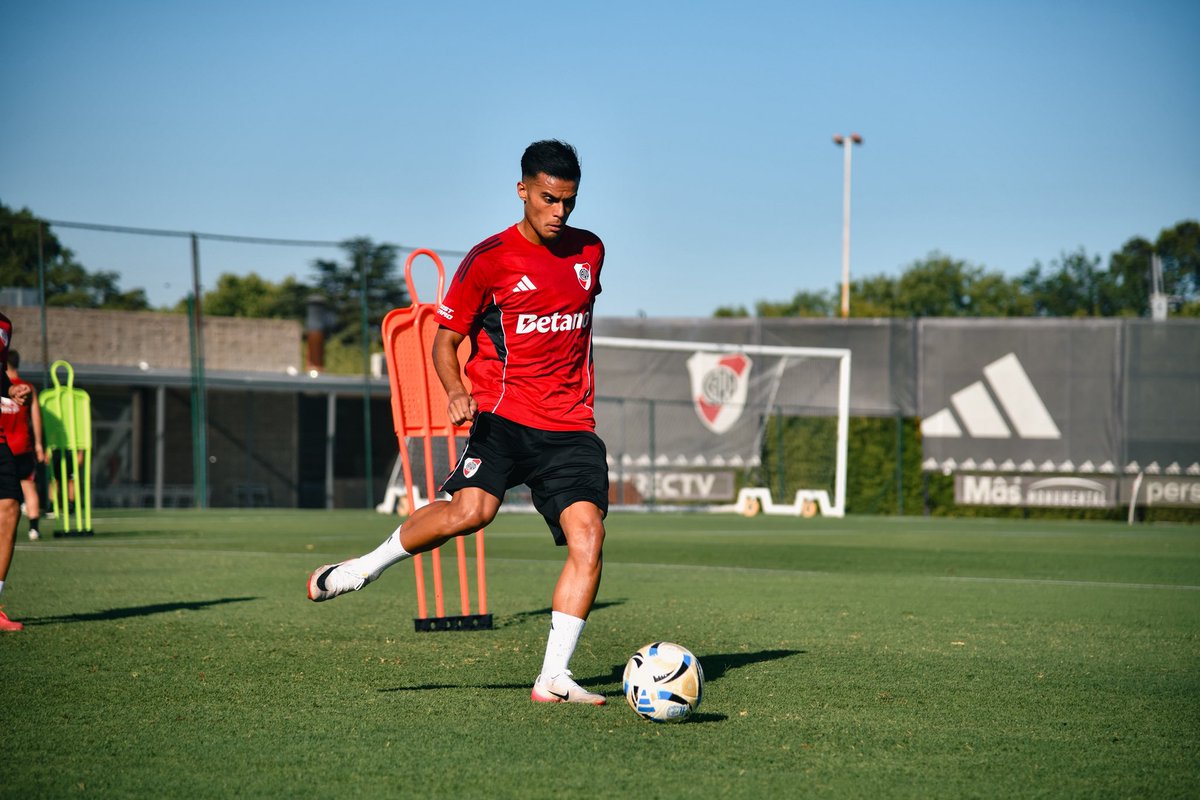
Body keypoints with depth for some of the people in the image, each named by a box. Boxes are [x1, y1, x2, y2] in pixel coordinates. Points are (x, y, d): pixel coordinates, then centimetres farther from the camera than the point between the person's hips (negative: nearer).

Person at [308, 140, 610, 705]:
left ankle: (553, 678, -13)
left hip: (572, 429, 4)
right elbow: (445, 341, 3)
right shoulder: (489, 260, -2)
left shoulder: (590, 251, 12)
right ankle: (366, 568, -4)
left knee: (588, 535, -16)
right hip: (504, 414, -4)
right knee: (471, 510, -29)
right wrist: (456, 393, -16)